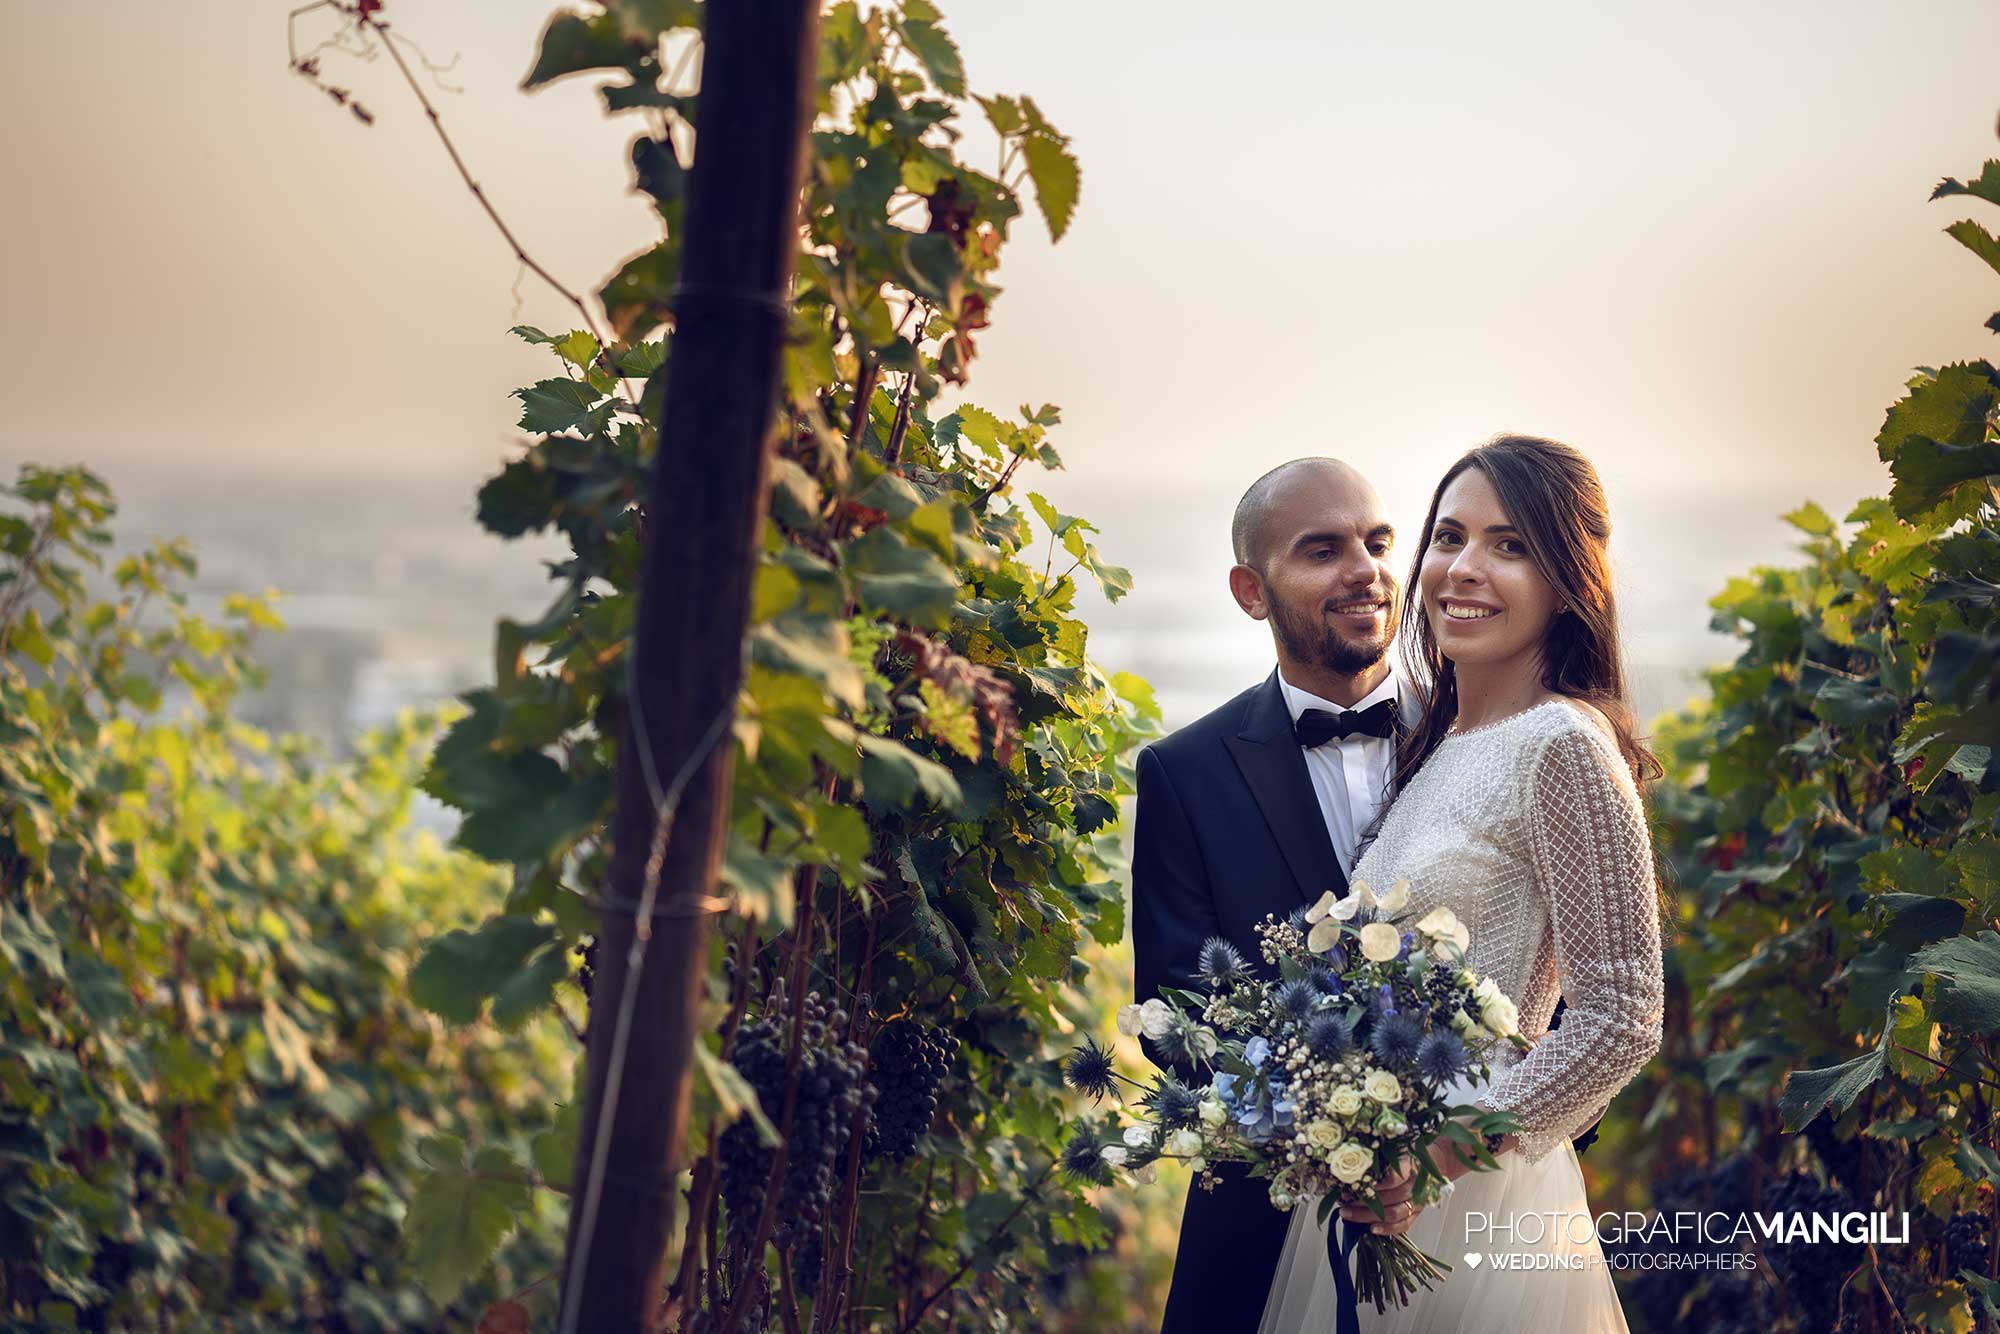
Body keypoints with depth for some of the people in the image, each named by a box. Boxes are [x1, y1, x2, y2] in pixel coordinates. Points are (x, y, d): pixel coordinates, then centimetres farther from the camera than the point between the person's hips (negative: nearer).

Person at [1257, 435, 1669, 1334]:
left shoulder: (1564, 746, -14)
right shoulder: (1433, 741, 10)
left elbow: (1621, 1018, -17)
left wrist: (1438, 1153, -19)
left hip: (1472, 1206, -7)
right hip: (1370, 1189, 7)